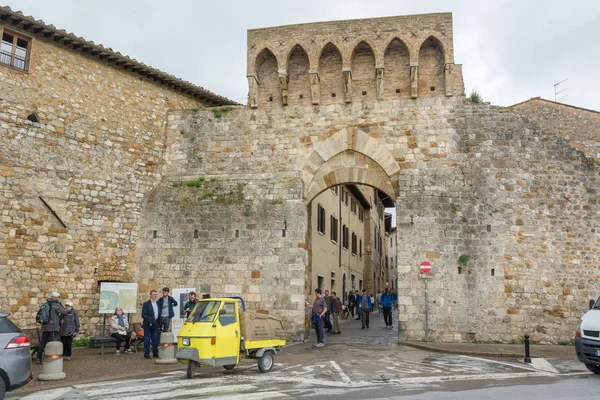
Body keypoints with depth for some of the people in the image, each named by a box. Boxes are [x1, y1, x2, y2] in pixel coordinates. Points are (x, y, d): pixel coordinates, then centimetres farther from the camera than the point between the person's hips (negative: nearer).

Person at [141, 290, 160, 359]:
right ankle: (146, 354, 7)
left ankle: (155, 353, 16)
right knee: (147, 339, 0)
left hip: (155, 324, 5)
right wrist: (149, 319, -23)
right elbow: (143, 315, -8)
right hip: (148, 325, -5)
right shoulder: (146, 304, -4)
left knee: (155, 339, 8)